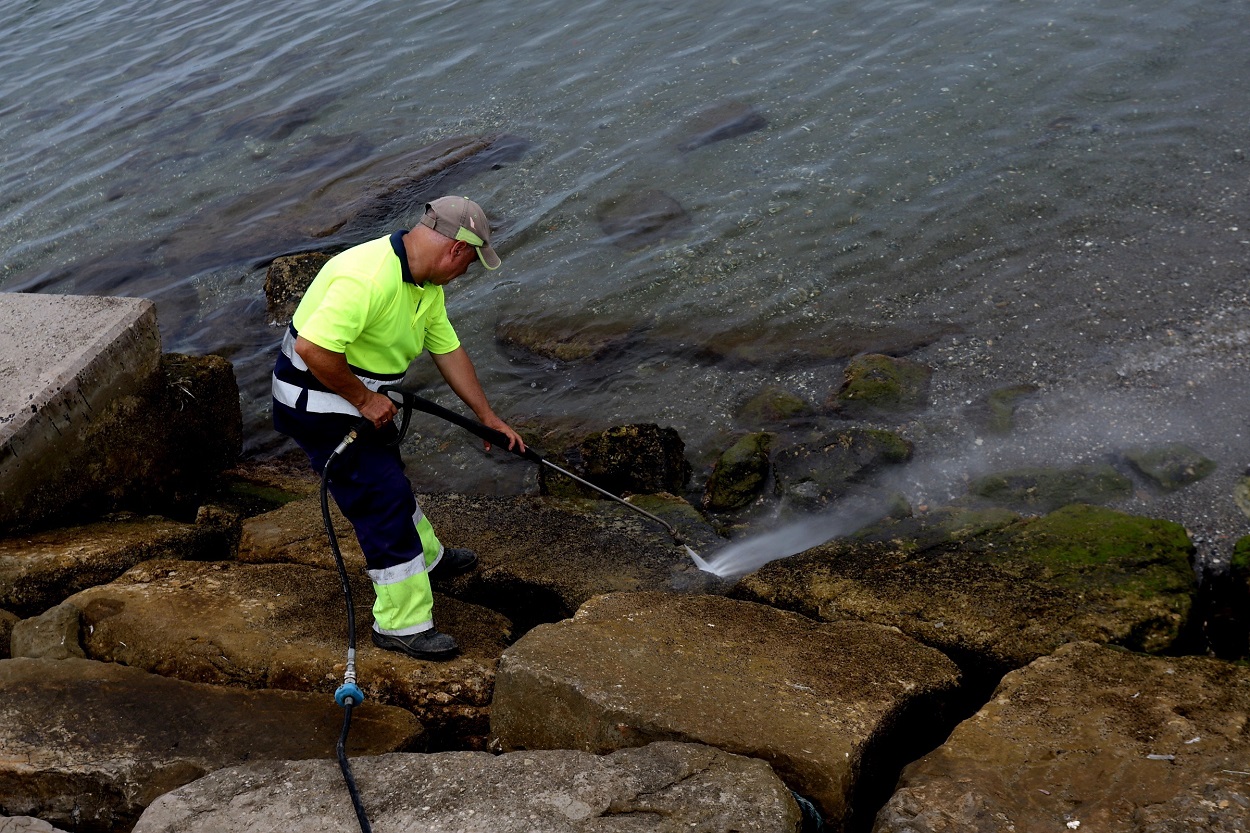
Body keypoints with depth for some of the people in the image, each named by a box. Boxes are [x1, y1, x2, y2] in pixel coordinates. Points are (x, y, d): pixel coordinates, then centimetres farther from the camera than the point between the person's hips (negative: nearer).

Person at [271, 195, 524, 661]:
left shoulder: (428, 283, 2)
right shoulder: (368, 277, -32)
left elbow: (448, 350, 13)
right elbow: (312, 349, -35)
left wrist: (487, 417, 16)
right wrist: (365, 400, -22)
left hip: (359, 396, 10)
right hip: (316, 401, -10)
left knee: (389, 478, 28)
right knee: (383, 501, -7)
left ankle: (426, 557, 52)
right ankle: (402, 625, 3)